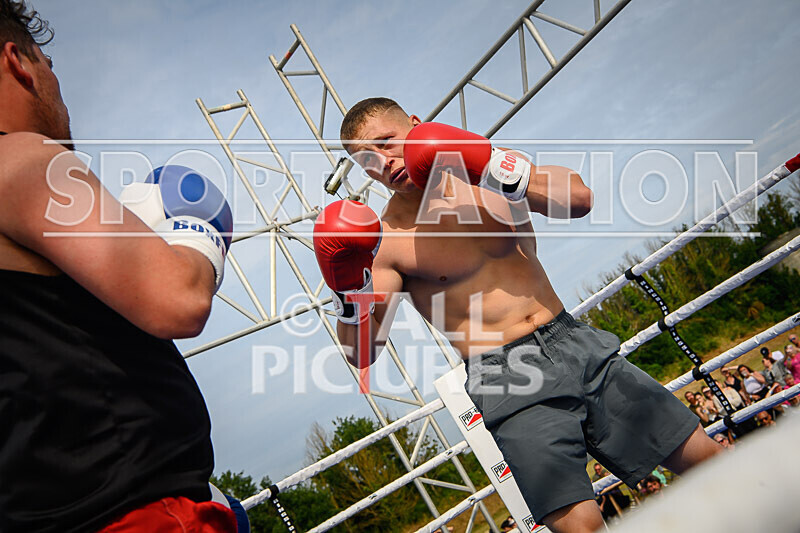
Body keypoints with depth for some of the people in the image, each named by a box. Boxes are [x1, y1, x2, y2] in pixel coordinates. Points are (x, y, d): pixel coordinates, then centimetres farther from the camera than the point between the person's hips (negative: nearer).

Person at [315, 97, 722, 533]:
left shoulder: (487, 175, 5)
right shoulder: (386, 240, -4)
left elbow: (578, 198, -9)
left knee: (712, 462, 6)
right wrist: (348, 291, -25)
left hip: (577, 345, 4)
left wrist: (495, 167, -19)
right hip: (506, 380, -3)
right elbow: (361, 353, -7)